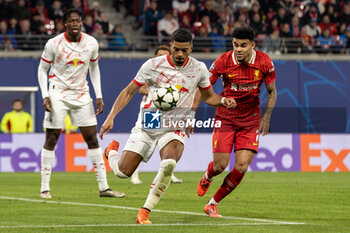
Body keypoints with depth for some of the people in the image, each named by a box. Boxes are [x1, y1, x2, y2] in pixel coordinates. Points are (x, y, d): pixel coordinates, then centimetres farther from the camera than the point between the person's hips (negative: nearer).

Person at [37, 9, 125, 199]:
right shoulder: (54, 44, -10)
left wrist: (98, 96, 6)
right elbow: (42, 69, 0)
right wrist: (45, 96, -10)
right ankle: (45, 188, 0)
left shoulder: (91, 43, -1)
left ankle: (103, 187, 6)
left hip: (82, 95, 3)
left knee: (92, 139, 2)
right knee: (51, 139, -5)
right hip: (58, 95, -3)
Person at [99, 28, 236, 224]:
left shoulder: (199, 69, -1)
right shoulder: (153, 65, -7)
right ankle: (112, 151, 35)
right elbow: (129, 92, 1)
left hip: (175, 127, 0)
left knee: (169, 163, -32)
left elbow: (209, 96, 14)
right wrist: (111, 116, -9)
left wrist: (223, 100, -8)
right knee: (123, 171, -5)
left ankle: (145, 212, -22)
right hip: (147, 125, 0)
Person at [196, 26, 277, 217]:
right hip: (225, 117, -1)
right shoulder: (224, 61, -14)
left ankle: (213, 204, 10)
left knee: (242, 167, -9)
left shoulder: (264, 62, -9)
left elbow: (272, 92, 6)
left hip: (250, 119, 1)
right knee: (220, 166, -6)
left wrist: (266, 117, -1)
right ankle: (207, 178, 34)